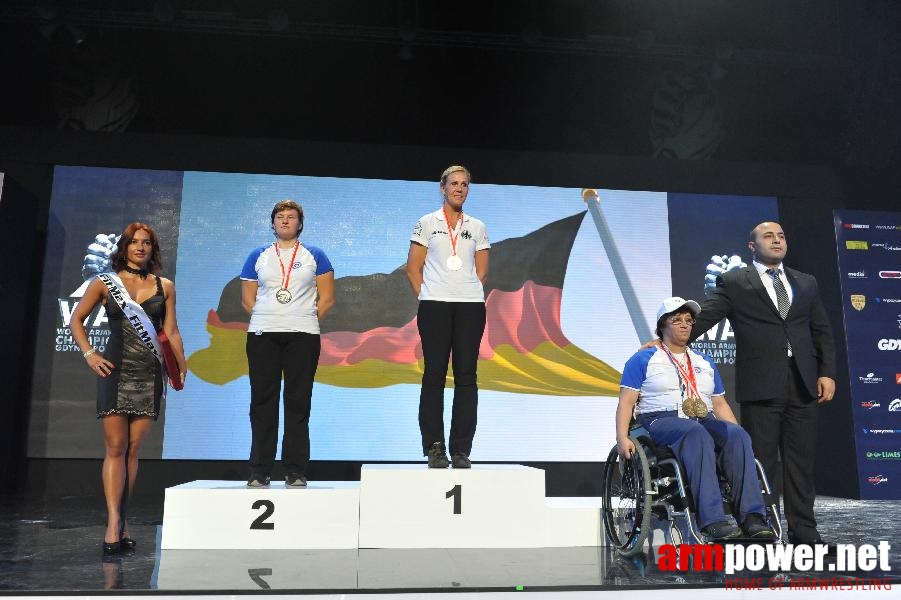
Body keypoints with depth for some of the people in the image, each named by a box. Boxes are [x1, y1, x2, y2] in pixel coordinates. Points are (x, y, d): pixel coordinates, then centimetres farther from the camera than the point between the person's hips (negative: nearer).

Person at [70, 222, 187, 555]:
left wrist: (181, 368, 1)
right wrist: (88, 353, -1)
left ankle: (122, 520, 13)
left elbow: (171, 332, 9)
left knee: (133, 449, 5)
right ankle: (114, 523, -8)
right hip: (115, 371, -2)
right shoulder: (104, 282, 7)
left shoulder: (165, 286, 10)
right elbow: (76, 320, 12)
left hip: (149, 374, 2)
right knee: (115, 447, -7)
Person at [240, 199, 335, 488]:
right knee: (262, 402, 1)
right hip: (262, 335, 2)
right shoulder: (258, 256, 15)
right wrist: (267, 320, 3)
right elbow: (247, 299, 13)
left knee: (298, 403, -1)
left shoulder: (314, 256, 10)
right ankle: (259, 472, 8)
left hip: (303, 336, -1)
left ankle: (296, 472, 5)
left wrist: (306, 322, -1)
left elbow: (327, 298, 6)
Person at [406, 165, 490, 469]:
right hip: (434, 306, -2)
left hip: (470, 306, 2)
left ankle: (461, 450, 7)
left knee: (466, 376, 0)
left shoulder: (477, 227, 14)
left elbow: (481, 271, 14)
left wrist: (467, 291, 2)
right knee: (434, 374, -2)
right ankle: (434, 448, 4)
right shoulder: (427, 223, 8)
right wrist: (425, 296, -4)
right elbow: (413, 268, 5)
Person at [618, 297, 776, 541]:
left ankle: (752, 516, -34)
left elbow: (720, 404, 26)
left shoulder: (705, 363, 27)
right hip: (662, 422, -4)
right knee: (697, 434, -37)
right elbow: (626, 402, 2)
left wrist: (737, 434, 9)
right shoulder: (643, 359, 10)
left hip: (705, 421, 5)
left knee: (737, 435, -28)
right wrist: (622, 438, -14)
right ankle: (711, 520, -44)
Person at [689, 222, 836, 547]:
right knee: (760, 463, 0)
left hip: (803, 384, 4)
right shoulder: (734, 283, 3)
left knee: (801, 462, 8)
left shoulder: (806, 283, 17)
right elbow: (702, 318, -4)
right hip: (760, 385, -4)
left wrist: (827, 373, 4)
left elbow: (823, 332, 16)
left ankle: (804, 533, 17)